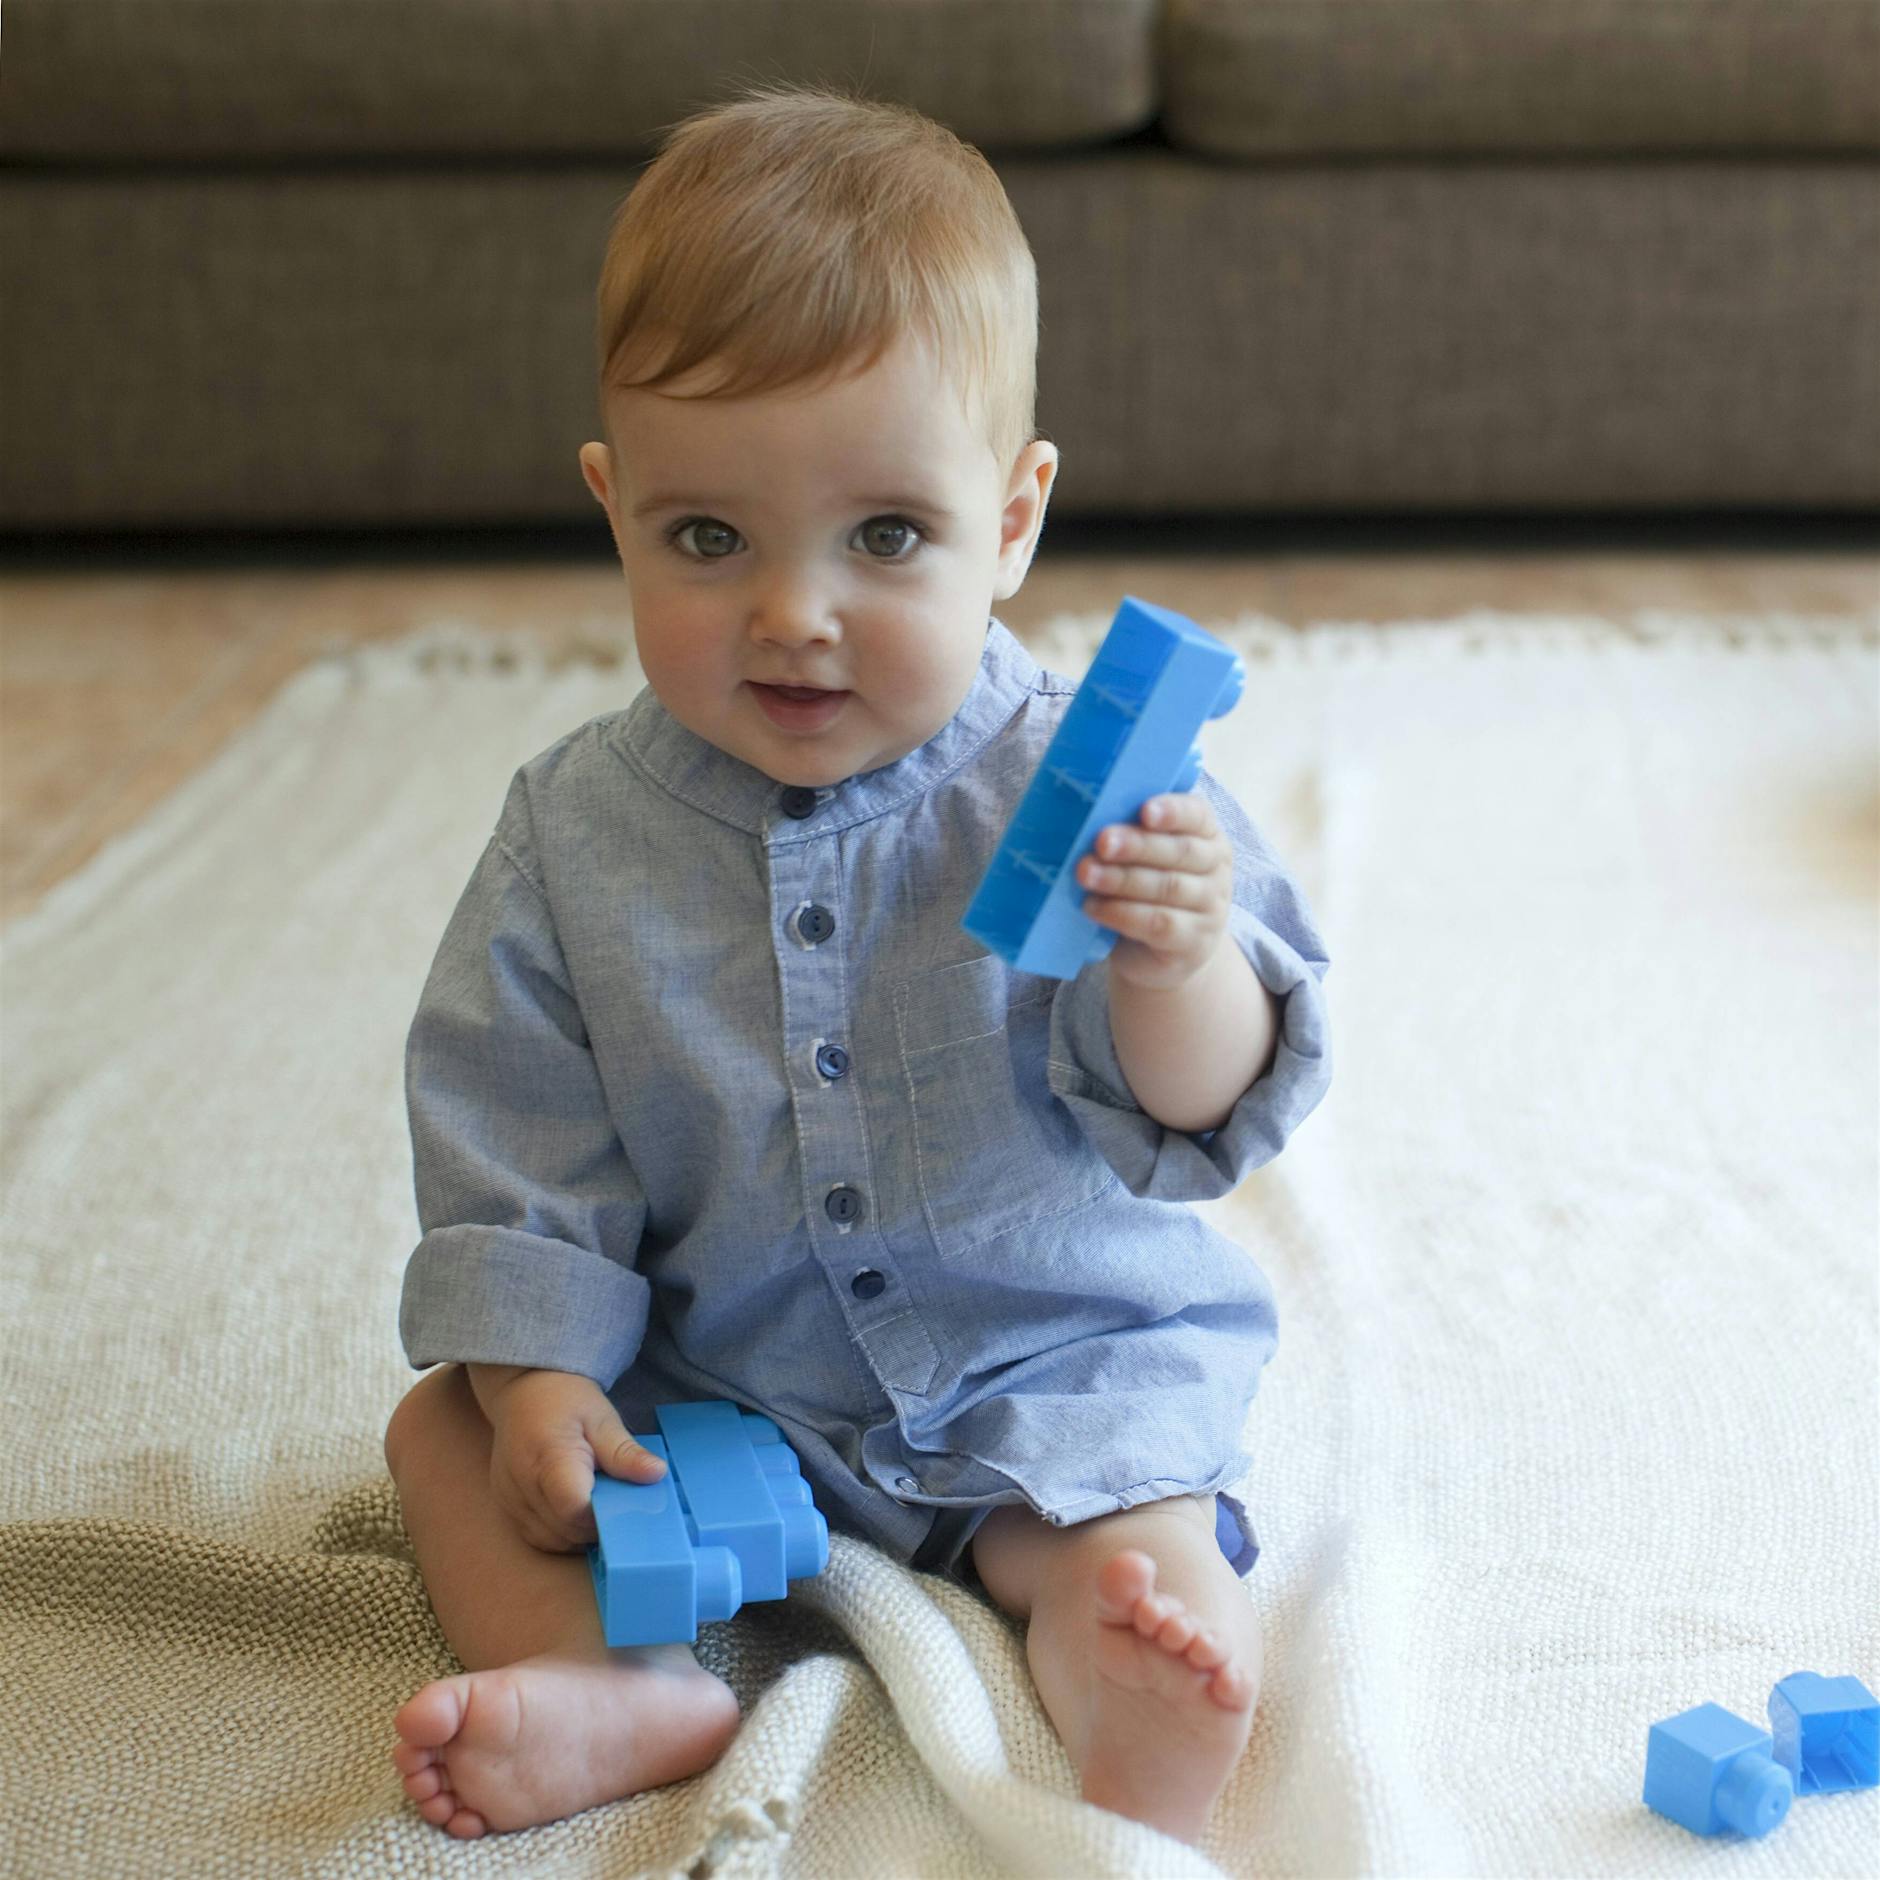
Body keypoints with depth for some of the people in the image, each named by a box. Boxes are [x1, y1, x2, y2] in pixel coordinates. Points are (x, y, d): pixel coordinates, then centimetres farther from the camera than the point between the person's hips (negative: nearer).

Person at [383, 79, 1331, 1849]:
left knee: (1165, 1610, -25)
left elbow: (1199, 1119, -18)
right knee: (443, 1428, -5)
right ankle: (633, 1692, -20)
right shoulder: (580, 834, -9)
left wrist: (1177, 968, -38)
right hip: (710, 1365, 4)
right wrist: (536, 1373, -11)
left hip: (1059, 1357, -3)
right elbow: (512, 1137, -1)